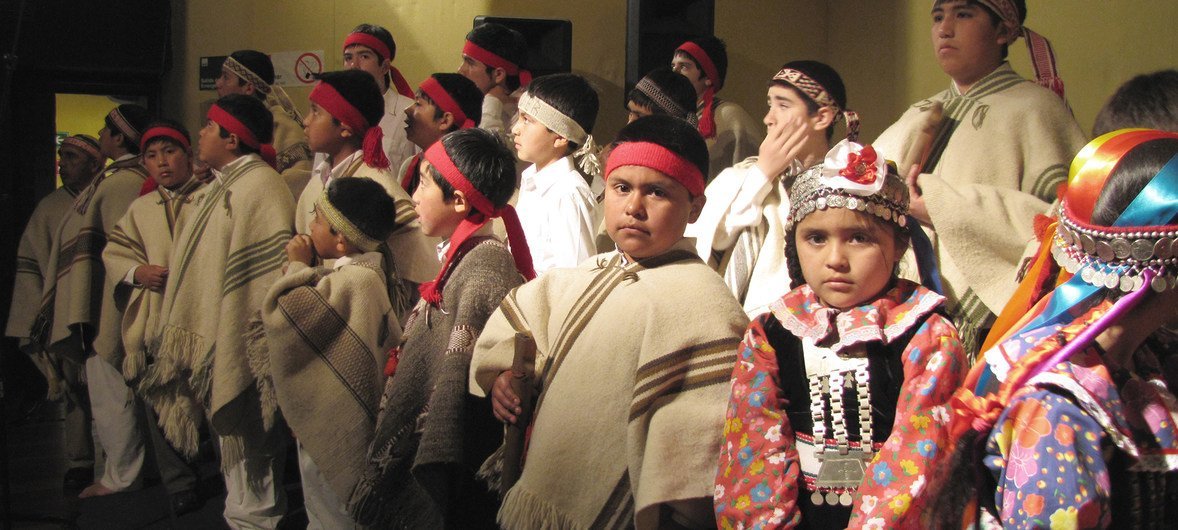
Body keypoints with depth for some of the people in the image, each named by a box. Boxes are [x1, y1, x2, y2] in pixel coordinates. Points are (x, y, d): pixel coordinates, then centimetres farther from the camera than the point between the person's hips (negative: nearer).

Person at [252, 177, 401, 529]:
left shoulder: (353, 281, -28)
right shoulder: (358, 270, 4)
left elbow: (284, 317, -28)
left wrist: (298, 266, -14)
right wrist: (305, 266, -2)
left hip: (332, 422, -10)